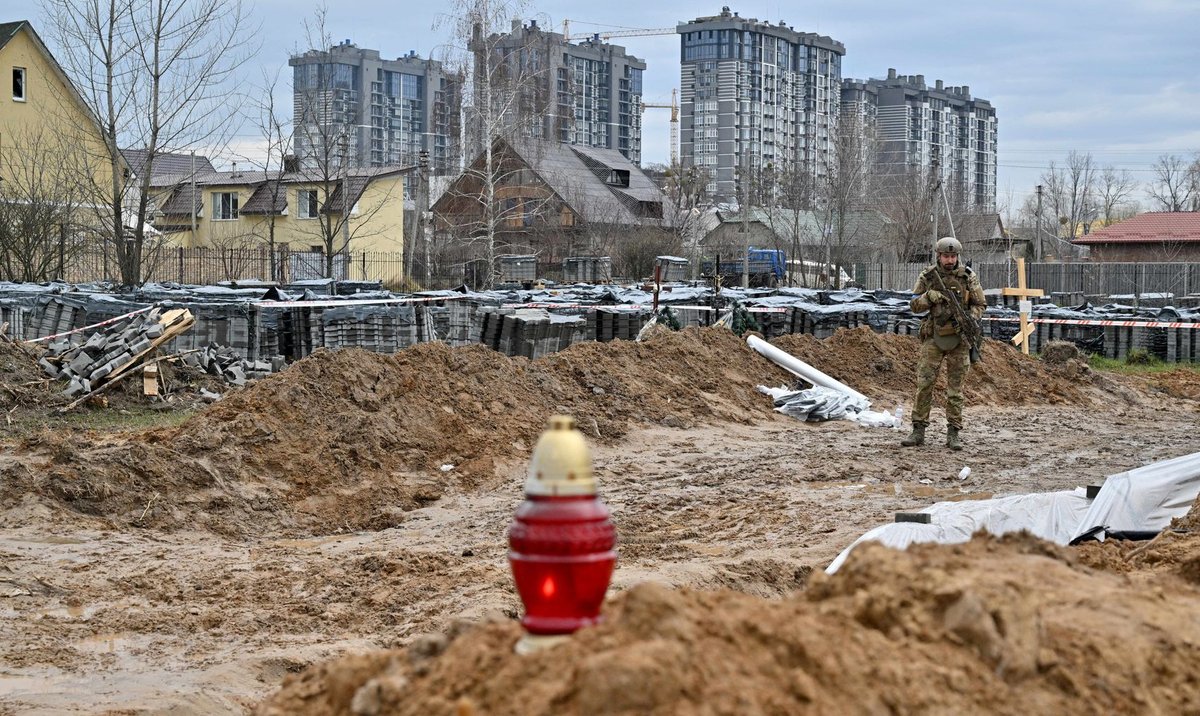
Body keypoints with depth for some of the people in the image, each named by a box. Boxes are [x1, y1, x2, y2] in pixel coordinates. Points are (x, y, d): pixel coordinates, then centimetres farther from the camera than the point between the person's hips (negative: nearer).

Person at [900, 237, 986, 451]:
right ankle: (918, 431, 2)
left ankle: (953, 433, 7)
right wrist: (928, 297, -19)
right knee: (924, 383, -4)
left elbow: (980, 304, 3)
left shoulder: (968, 277, 0)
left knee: (955, 387, 2)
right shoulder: (927, 277, 1)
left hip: (959, 337, 0)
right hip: (934, 336, 0)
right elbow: (914, 305, 2)